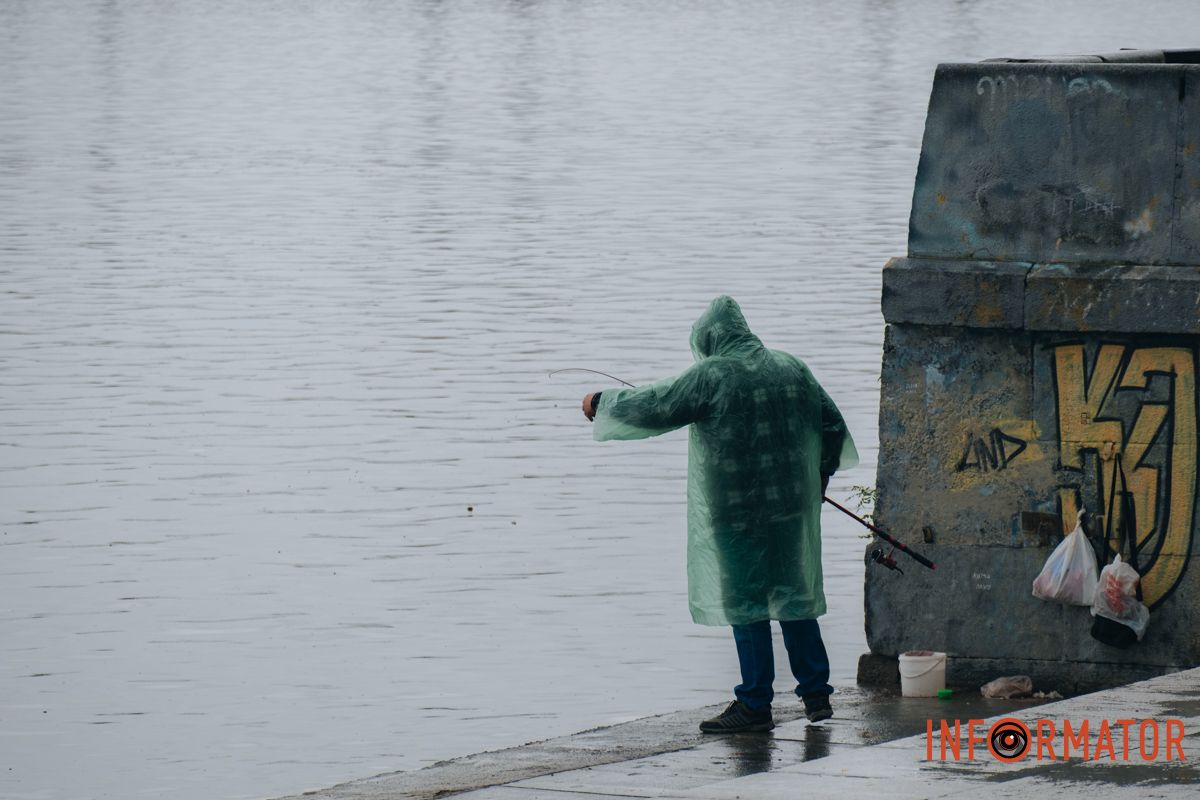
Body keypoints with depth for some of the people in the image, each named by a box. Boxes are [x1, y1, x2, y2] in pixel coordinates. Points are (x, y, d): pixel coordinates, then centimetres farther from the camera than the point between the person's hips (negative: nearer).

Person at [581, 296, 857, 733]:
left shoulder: (709, 377, -12)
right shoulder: (792, 369, 6)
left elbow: (650, 408, -8)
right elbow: (833, 425, 14)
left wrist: (602, 402, 8)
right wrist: (821, 472, 29)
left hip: (738, 512, -6)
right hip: (794, 504, 6)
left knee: (746, 603, 1)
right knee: (795, 596, 15)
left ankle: (755, 704, 3)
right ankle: (816, 693, 19)